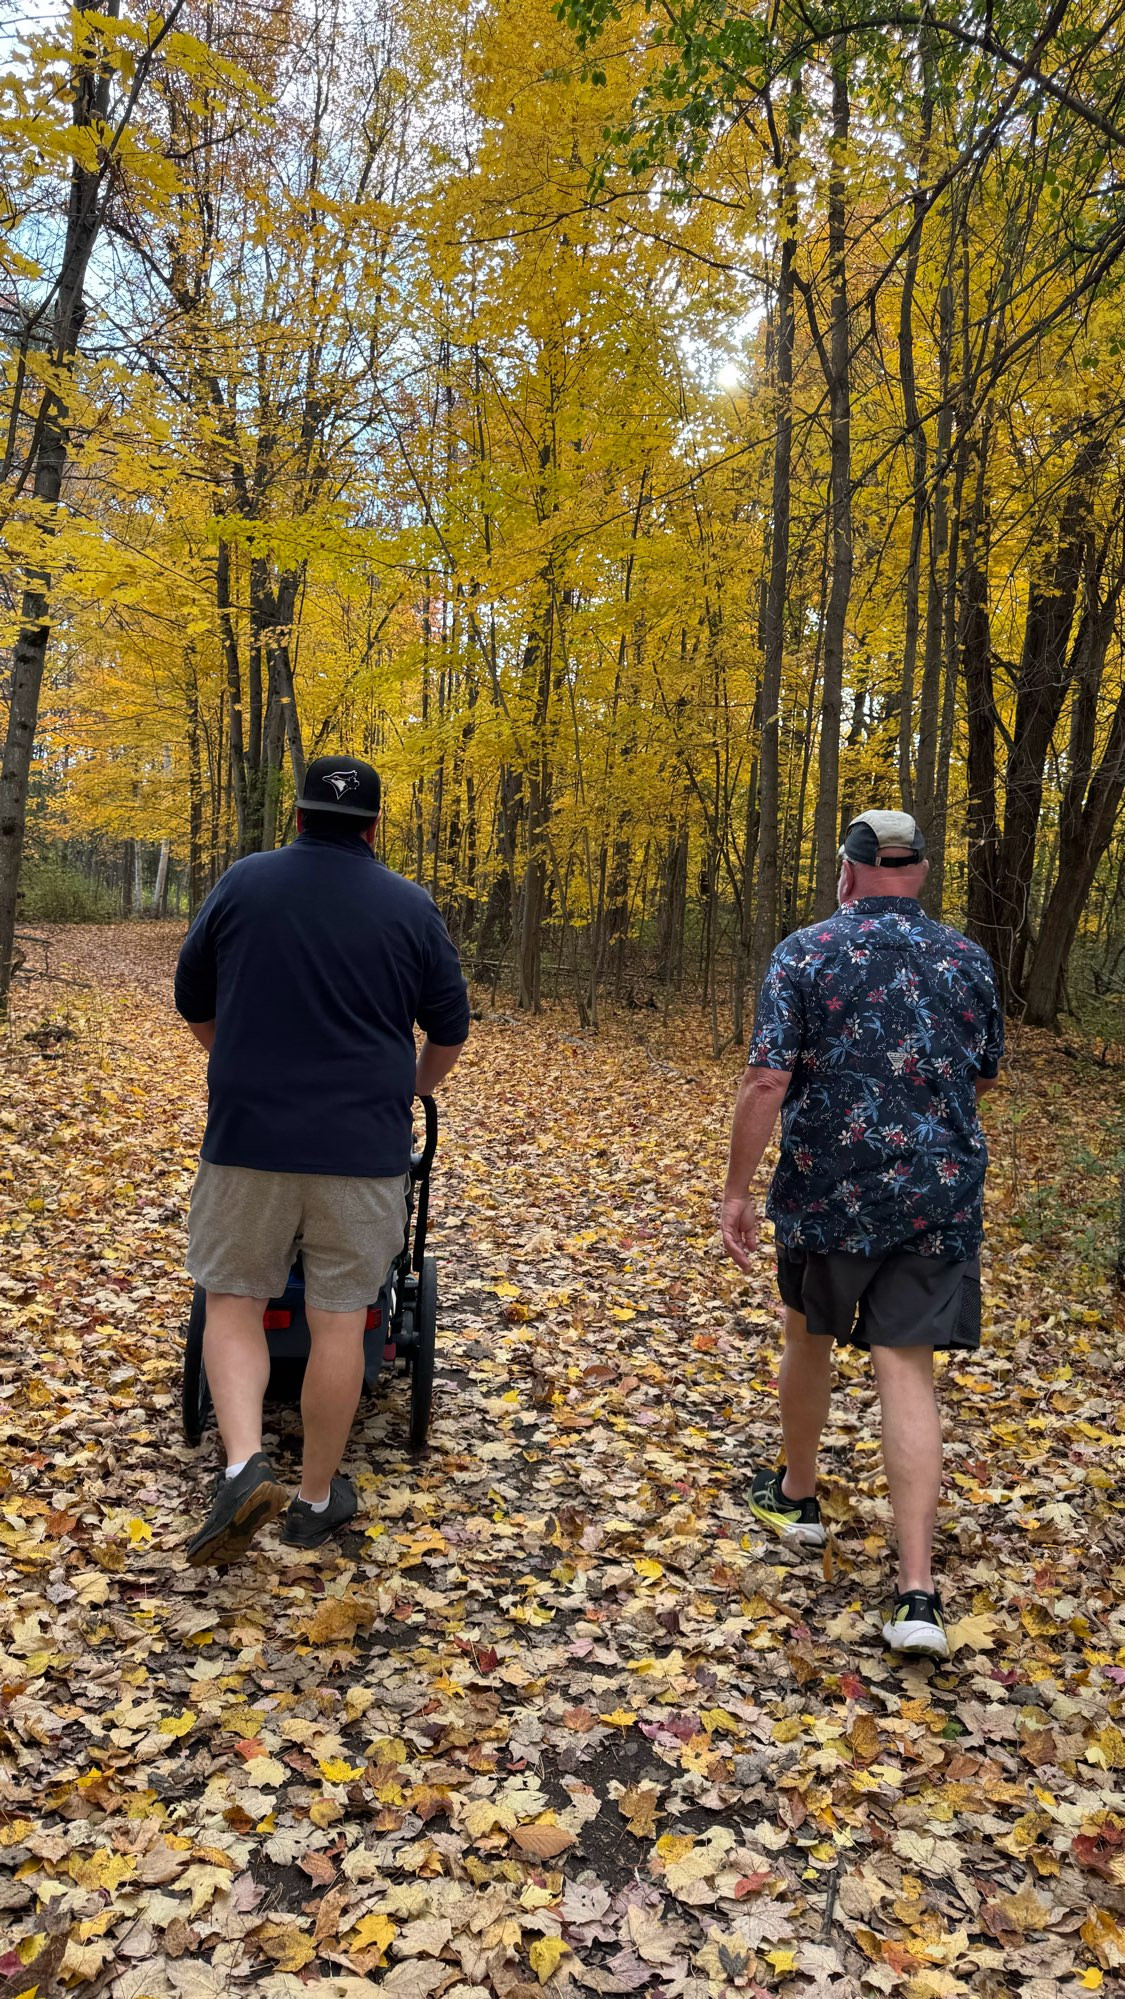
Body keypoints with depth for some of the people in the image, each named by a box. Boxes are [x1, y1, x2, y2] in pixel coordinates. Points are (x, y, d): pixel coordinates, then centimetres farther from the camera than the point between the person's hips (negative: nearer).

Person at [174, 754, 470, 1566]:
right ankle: (318, 1497, 19)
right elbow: (450, 1033, 9)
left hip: (248, 1133, 0)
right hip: (364, 1143, 0)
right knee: (339, 1318, 8)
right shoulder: (410, 907, 1)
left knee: (233, 1299, 13)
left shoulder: (242, 885, 2)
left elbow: (194, 1004, 12)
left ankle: (243, 1464, -6)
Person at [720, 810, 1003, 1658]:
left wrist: (738, 1190, -8)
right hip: (940, 1198, 2)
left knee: (810, 1335, 21)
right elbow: (983, 1077, 17)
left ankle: (797, 1494, 40)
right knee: (907, 1369, 2)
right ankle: (918, 1592, -2)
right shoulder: (968, 960, 4)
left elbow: (767, 1082, -14)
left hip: (830, 1193, -2)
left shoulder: (806, 953, -7)